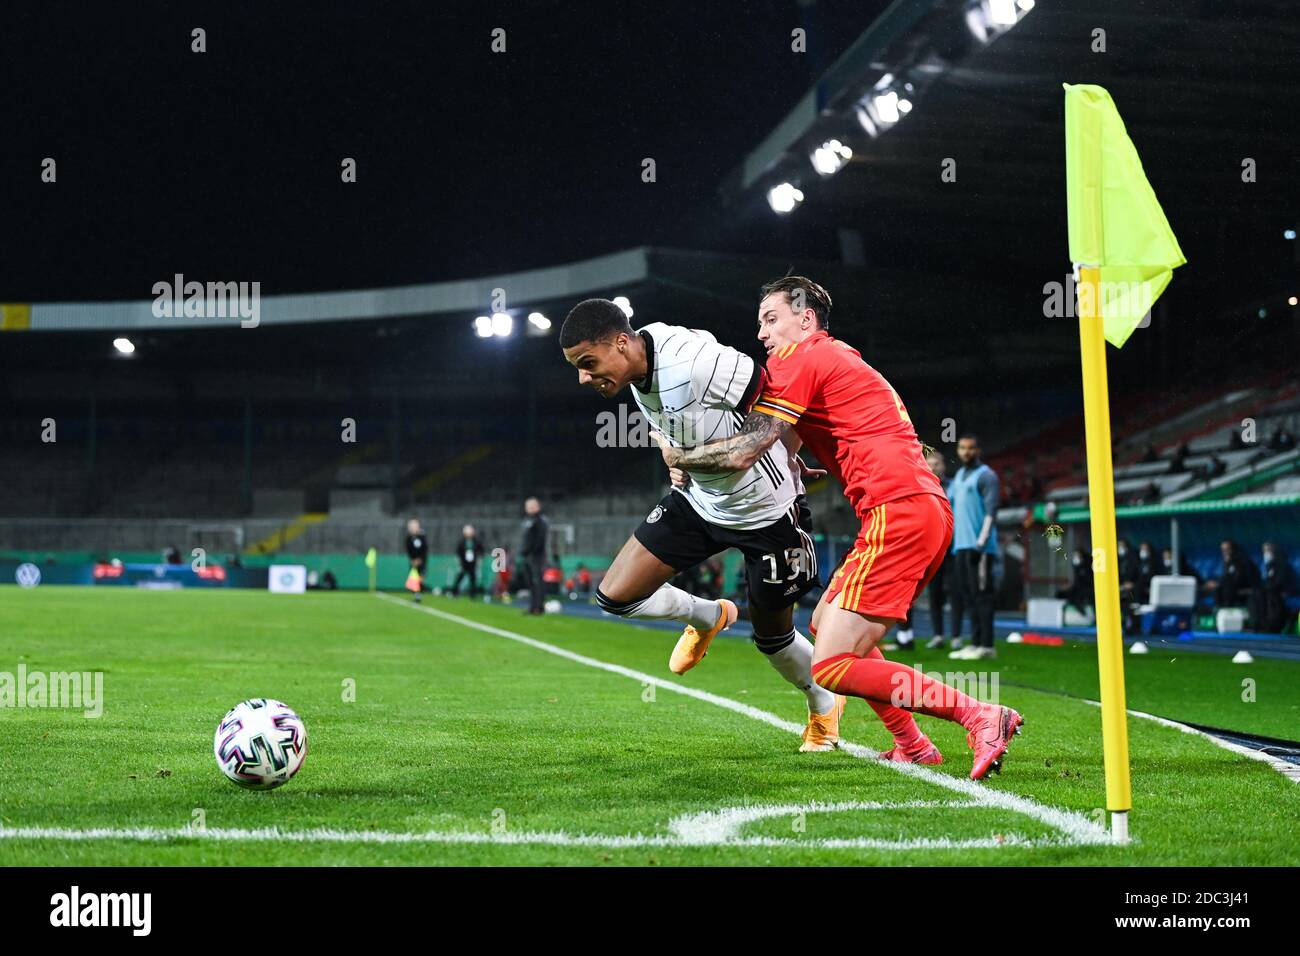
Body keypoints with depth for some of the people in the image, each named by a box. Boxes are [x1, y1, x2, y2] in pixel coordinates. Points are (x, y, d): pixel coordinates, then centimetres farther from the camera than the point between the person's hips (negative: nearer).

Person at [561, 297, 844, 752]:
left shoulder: (696, 364, -35)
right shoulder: (637, 370, -9)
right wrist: (678, 460, -2)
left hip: (765, 511, -7)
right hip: (696, 499, 7)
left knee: (772, 637, 11)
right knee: (615, 595, -2)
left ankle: (824, 703, 43)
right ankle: (709, 616, 27)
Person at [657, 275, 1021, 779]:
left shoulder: (799, 358, -2)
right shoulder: (843, 358, 26)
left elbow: (743, 453, -8)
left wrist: (677, 456, 6)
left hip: (897, 512, -10)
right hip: (929, 511, 10)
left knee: (831, 668, -11)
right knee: (826, 622, 23)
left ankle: (980, 715, -16)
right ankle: (912, 745, 19)